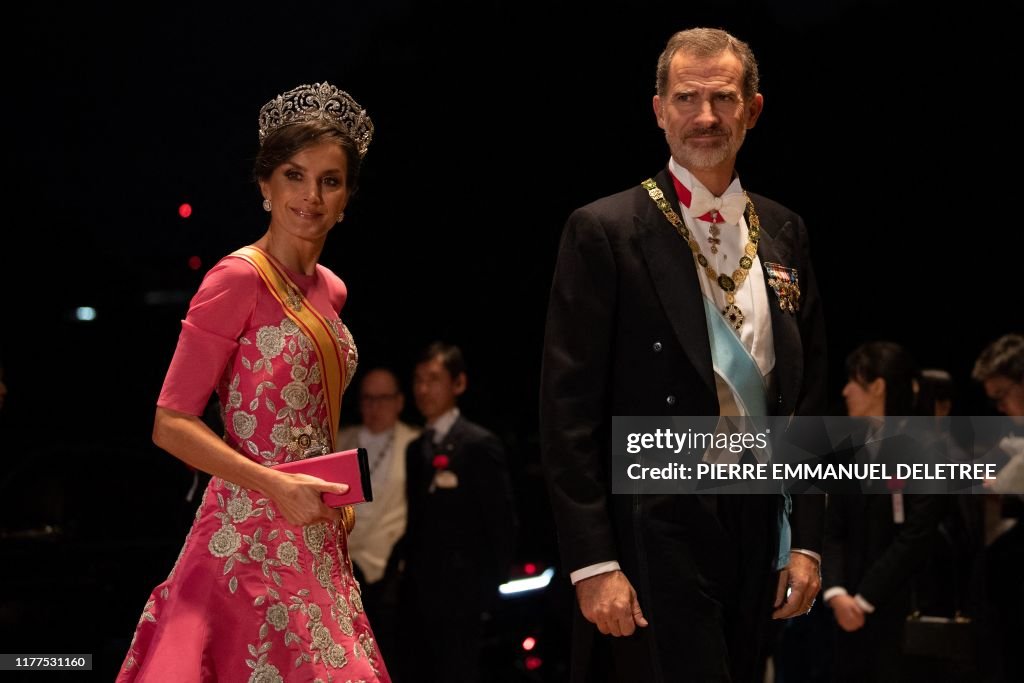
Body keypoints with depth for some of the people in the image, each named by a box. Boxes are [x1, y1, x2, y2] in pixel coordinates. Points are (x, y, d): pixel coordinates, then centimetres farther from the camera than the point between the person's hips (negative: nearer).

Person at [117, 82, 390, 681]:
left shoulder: (329, 290, 13)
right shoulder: (239, 278, -10)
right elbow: (171, 424, -13)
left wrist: (339, 497, 12)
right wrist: (276, 486, -20)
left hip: (316, 539, 8)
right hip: (253, 536, -8)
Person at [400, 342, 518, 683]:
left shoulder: (479, 445, -6)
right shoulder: (416, 449, 16)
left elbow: (501, 524, -8)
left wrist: (486, 588, -10)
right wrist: (409, 580, 9)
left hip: (459, 598, -7)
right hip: (420, 597, 7)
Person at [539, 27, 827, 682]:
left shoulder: (784, 234, 12)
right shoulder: (606, 232, -5)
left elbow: (809, 394, 15)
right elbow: (569, 410, -8)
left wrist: (806, 540, 8)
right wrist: (593, 563, -14)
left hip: (756, 528, 5)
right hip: (656, 534, -5)